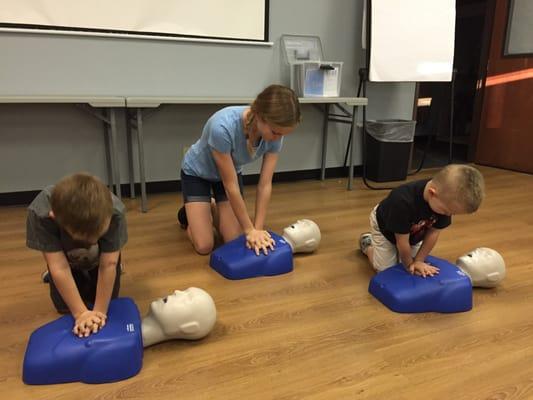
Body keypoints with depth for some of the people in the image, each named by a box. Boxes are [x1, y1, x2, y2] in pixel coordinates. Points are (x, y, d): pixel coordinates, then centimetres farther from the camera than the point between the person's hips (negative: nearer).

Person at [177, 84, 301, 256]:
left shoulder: (275, 133, -27)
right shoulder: (223, 127, -43)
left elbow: (265, 185, -20)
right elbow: (231, 186, -33)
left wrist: (258, 229, -22)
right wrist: (250, 229, -24)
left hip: (231, 171, 4)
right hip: (197, 172, -4)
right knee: (204, 245, -9)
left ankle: (213, 209, 26)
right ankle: (187, 214, 23)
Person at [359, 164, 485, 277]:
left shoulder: (446, 200, -32)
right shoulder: (402, 202, -48)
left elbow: (433, 232, -19)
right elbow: (402, 241, -32)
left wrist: (418, 261, -16)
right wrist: (409, 264, -16)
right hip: (385, 228, -5)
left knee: (415, 269, 10)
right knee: (385, 269, -2)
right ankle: (367, 243, 23)